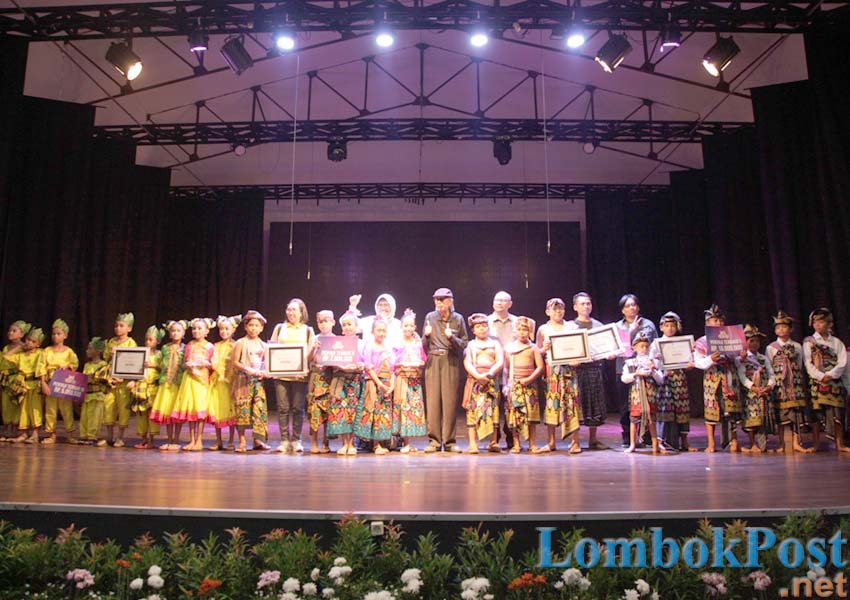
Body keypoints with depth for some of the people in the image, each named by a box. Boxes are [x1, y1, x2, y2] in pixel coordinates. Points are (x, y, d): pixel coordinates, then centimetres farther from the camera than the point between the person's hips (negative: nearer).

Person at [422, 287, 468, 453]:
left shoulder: (458, 318, 4)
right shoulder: (430, 317, 7)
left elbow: (464, 343, 4)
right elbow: (424, 345, 11)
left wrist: (452, 337, -13)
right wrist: (426, 335, -10)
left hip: (451, 362, -1)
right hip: (433, 361, 1)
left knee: (450, 401, -1)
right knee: (432, 400, -3)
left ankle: (450, 441, 7)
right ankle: (434, 440, 4)